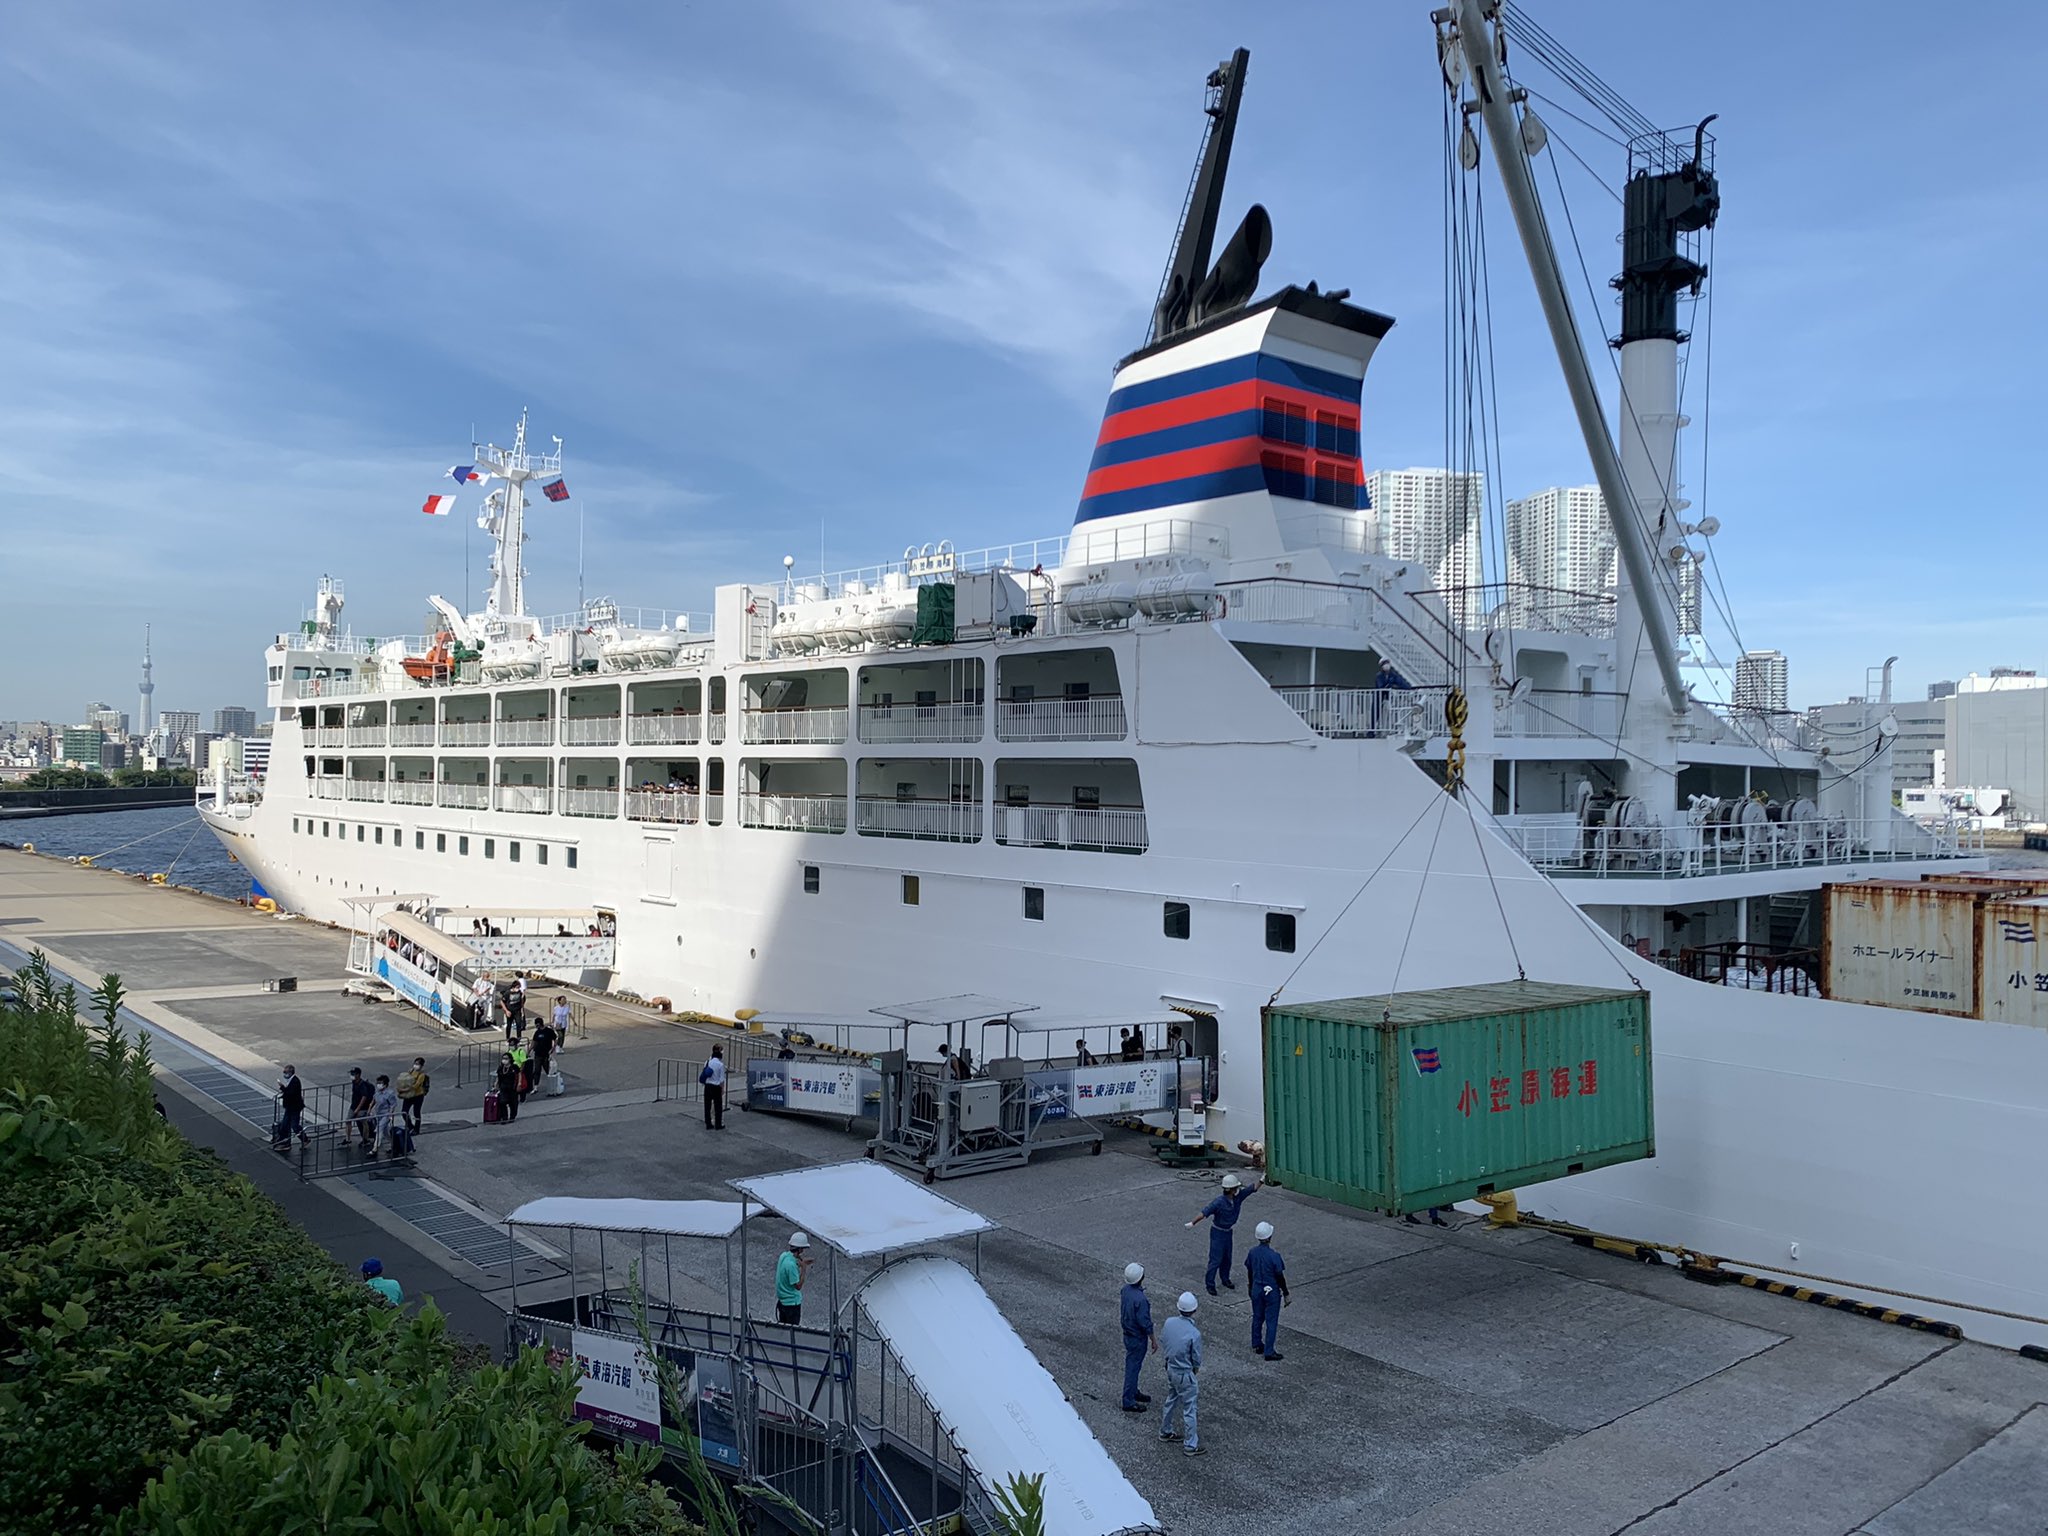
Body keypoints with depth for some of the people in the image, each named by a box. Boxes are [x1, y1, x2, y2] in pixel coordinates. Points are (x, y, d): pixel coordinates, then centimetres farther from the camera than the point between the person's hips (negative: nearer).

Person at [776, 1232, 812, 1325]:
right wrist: (804, 1268, -21)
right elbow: (798, 1286, -23)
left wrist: (801, 1263, 7)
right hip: (792, 1303, -8)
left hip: (782, 1300, 8)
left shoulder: (784, 1255, -4)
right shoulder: (791, 1264, -30)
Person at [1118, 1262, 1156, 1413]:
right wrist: (1153, 1340, -12)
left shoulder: (1126, 1289, -7)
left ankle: (1133, 1392, 40)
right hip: (1137, 1338, -8)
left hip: (1128, 1333, 8)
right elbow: (1145, 1323, -26)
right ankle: (1128, 1402, 16)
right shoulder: (1140, 1299, -33)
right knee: (1133, 1368, 5)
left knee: (1133, 1365, 23)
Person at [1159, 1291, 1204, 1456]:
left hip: (1170, 1368, 6)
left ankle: (1165, 1431, 42)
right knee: (1188, 1409, 9)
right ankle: (1191, 1444, 20)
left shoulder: (1169, 1322, -12)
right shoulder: (1194, 1334, -29)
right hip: (1184, 1374, -6)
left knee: (1171, 1400, 27)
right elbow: (1197, 1359, -16)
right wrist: (1196, 1368, 6)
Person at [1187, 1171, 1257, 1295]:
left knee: (1227, 1258, 18)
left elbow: (1252, 1188, -5)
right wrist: (1192, 1224, -28)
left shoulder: (1239, 1196, -11)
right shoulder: (1219, 1202, -29)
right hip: (1218, 1232, -6)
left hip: (1228, 1231, 6)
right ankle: (1210, 1284, 10)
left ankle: (1225, 1279, 36)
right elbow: (1204, 1213, -28)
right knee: (1216, 1259, -2)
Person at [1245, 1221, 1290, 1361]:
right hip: (1271, 1292, -5)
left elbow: (1249, 1272, 5)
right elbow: (1280, 1277, -16)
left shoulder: (1252, 1252, -7)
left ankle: (1257, 1345, 32)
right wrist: (1286, 1294, -4)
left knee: (1257, 1318, 20)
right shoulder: (1274, 1255, -24)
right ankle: (1268, 1351, 8)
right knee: (1271, 1321, 5)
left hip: (1256, 1290, 5)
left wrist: (1250, 1288, 21)